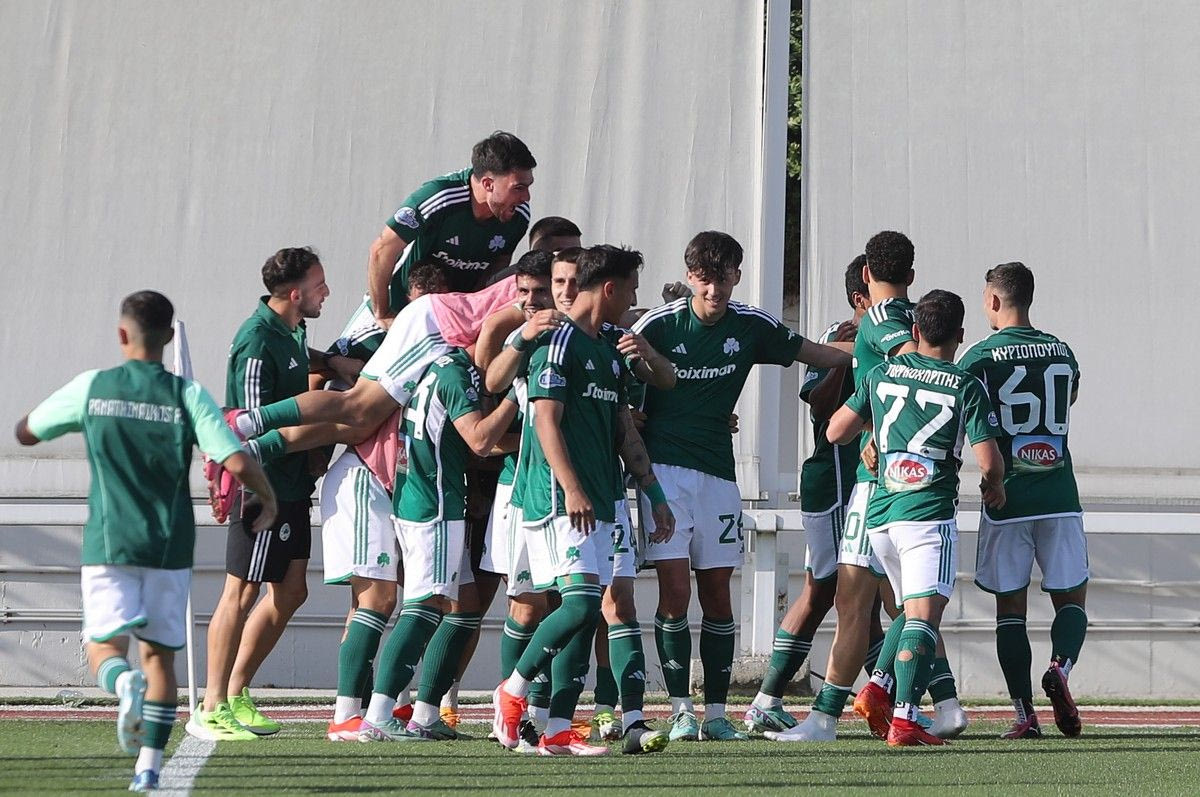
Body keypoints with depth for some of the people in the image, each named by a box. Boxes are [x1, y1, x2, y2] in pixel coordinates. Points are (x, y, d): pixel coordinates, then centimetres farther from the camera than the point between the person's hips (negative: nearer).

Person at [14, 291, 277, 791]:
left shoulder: (91, 387, 0)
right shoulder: (187, 394, -3)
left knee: (105, 645, 2)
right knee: (159, 653, 12)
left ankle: (124, 684, -33)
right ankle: (149, 767, 5)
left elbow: (25, 433, 13)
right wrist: (269, 502, 8)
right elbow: (238, 463, -12)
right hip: (170, 545, 1)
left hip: (108, 543, -1)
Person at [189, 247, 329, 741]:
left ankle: (235, 694, 20)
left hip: (291, 483, 10)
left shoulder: (291, 331, 10)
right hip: (263, 483, -10)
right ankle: (211, 711, 2)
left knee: (291, 590, 12)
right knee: (243, 591, -4)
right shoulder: (258, 341, -18)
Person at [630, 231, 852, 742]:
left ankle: (716, 712, 9)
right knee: (675, 589, -10)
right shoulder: (658, 325, -5)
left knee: (717, 592, 3)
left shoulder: (752, 326, 3)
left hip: (718, 470, 3)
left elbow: (820, 354, 13)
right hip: (664, 466, -3)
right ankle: (681, 711, -3)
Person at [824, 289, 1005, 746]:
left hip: (878, 512, 5)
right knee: (923, 616, -11)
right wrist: (994, 486, 18)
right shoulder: (967, 387, -1)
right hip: (930, 514, -5)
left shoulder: (881, 375, 10)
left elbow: (835, 432, 16)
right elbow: (990, 461, -5)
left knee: (910, 610, 22)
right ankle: (904, 718, -23)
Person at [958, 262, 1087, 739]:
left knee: (1010, 607, 4)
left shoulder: (980, 356, -5)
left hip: (1007, 498, -2)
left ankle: (1025, 714, -3)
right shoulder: (1062, 352, 9)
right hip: (1059, 497, 3)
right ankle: (1060, 667, -18)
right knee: (1071, 597, 11)